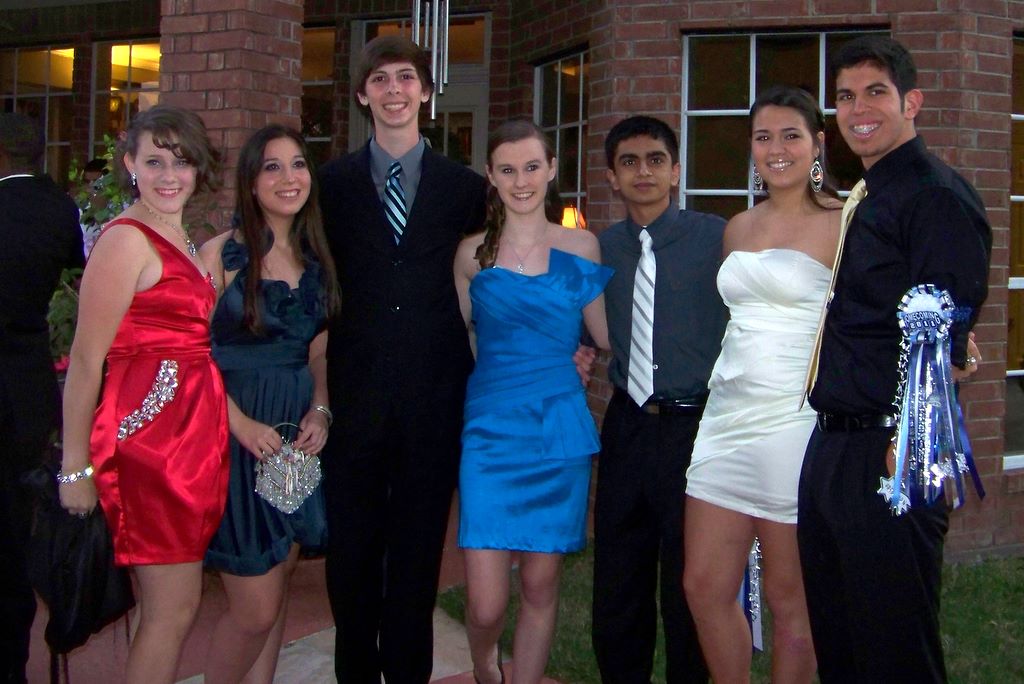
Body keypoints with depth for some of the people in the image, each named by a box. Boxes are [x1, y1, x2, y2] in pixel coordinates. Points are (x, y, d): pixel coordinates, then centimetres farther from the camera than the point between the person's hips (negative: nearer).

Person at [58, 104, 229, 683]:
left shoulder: (185, 242, 16)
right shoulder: (126, 240, -11)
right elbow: (85, 363, -13)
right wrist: (75, 467, -14)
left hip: (195, 433, 9)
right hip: (149, 434, -9)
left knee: (172, 607, 13)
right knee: (174, 610, -3)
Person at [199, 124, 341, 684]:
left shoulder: (316, 257, 9)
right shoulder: (221, 253, -8)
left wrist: (320, 411, -1)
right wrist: (242, 424, -19)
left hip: (299, 434, 6)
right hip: (238, 435, -5)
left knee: (278, 590, 12)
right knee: (256, 607, -3)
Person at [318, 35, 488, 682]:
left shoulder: (465, 186, 5)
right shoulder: (334, 182, 5)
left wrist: (472, 376, 2)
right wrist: (317, 385, 0)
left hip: (434, 393, 0)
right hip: (356, 391, 0)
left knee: (419, 550, 10)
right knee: (352, 548, 8)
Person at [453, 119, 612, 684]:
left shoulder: (581, 248, 6)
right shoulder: (473, 252, 3)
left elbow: (606, 336, 8)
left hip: (559, 428, 1)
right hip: (491, 430, -1)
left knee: (541, 584, 8)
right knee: (485, 604, -4)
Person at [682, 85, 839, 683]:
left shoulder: (843, 223, -4)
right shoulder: (738, 228, 14)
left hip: (797, 424, -6)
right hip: (727, 419, 6)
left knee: (790, 600, 5)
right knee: (705, 588, 8)